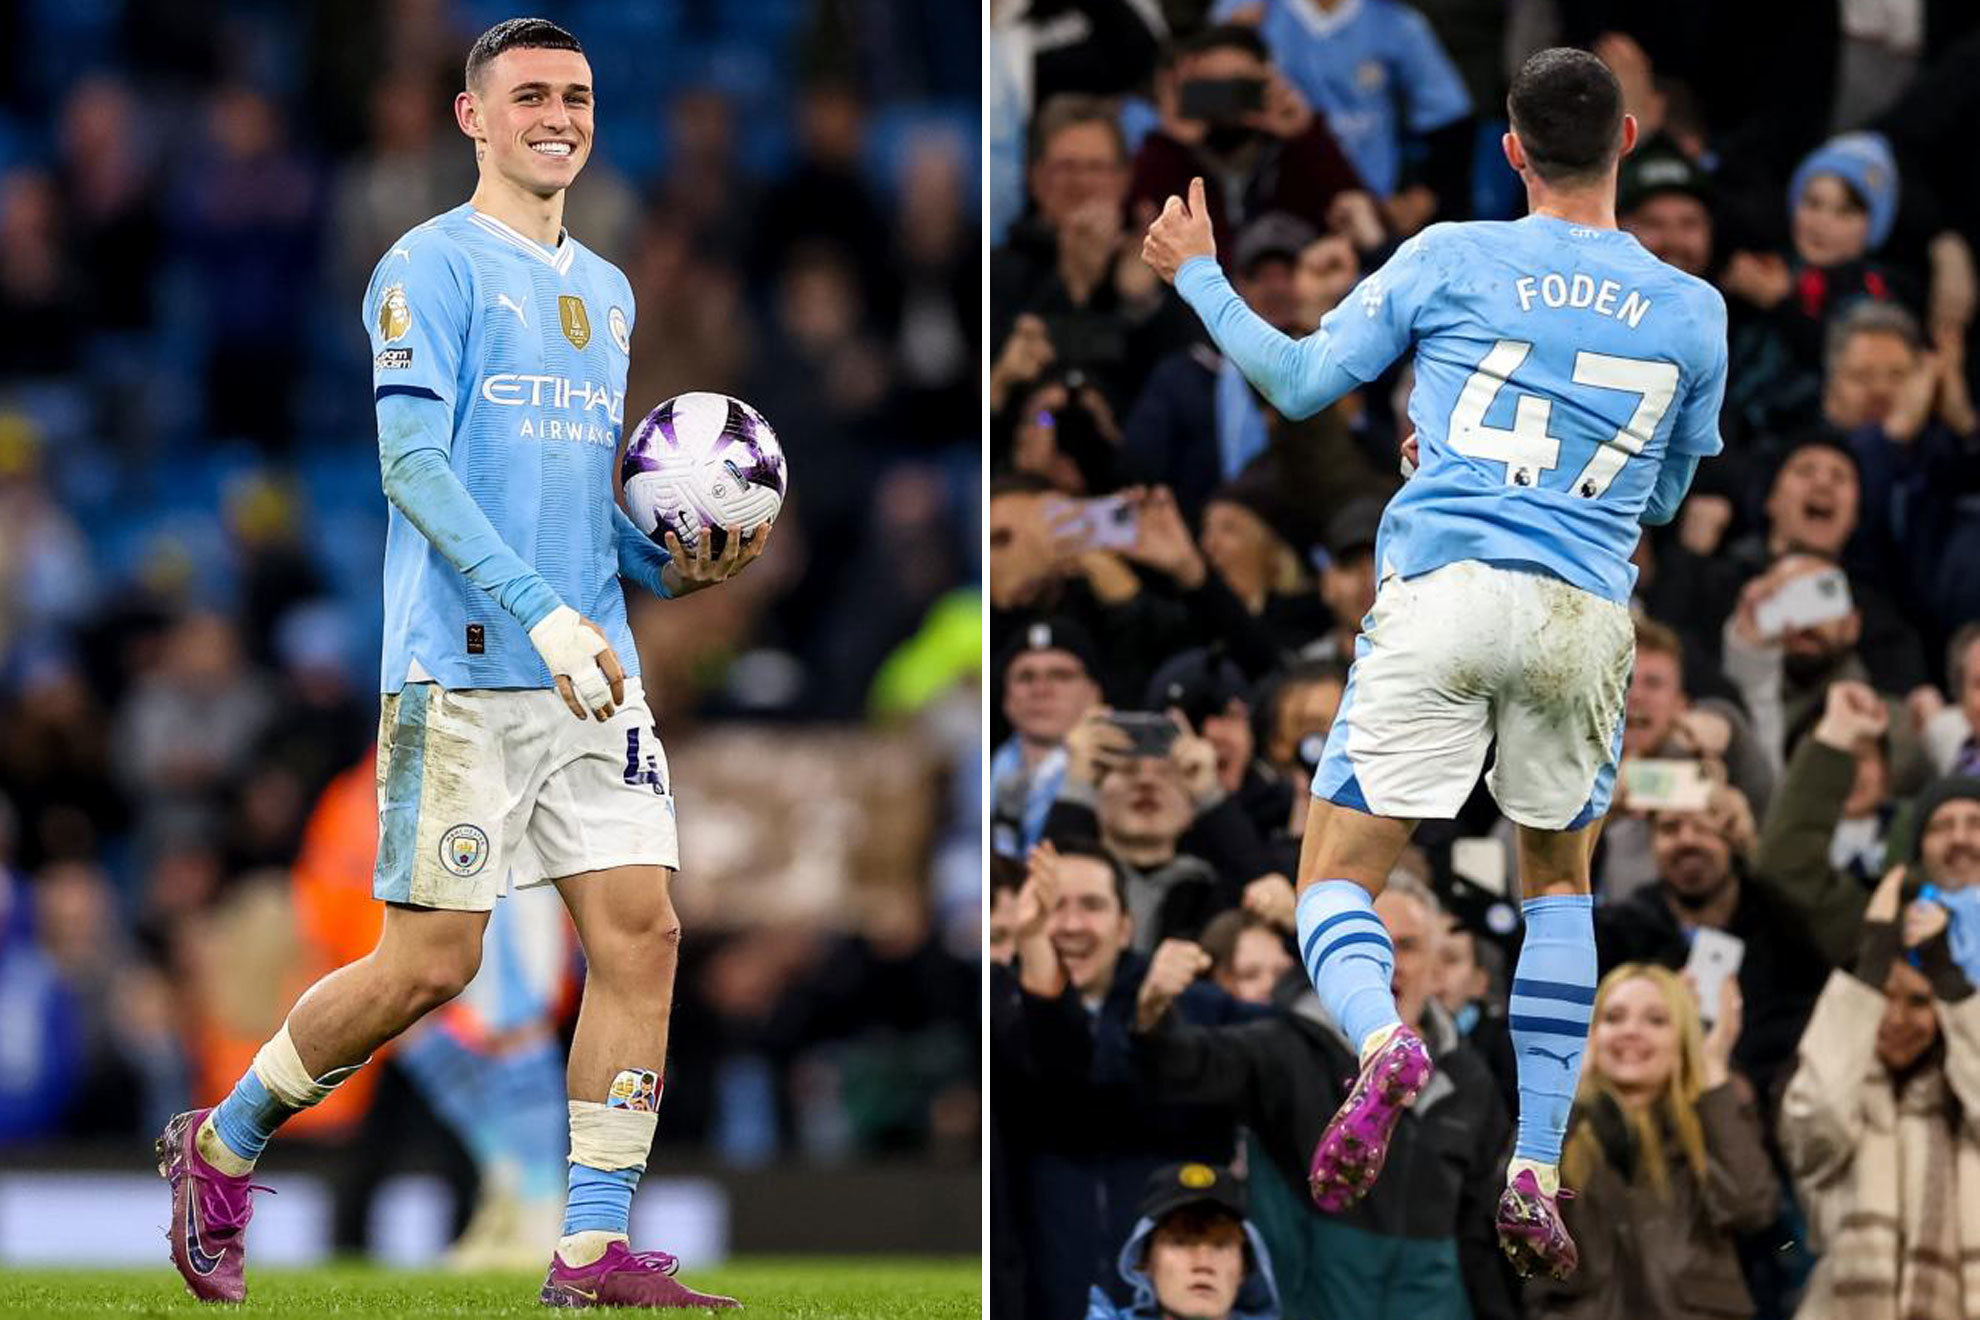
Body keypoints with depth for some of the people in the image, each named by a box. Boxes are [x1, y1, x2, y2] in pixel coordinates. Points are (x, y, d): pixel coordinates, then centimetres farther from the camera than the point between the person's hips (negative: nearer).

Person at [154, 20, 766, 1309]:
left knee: (642, 929, -5)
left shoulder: (607, 291, 19)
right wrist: (542, 611, -23)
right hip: (463, 671, -7)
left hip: (593, 672, 7)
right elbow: (414, 463, -14)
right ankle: (221, 1147, 15)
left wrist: (672, 564, 7)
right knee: (430, 962, -6)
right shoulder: (431, 267, -4)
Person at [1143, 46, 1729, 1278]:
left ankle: (1383, 1041, -30)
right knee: (1561, 878, 23)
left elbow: (1304, 382, 7)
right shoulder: (1695, 312, 10)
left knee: (1339, 882, 5)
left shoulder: (1452, 259, 3)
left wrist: (1200, 278, 22)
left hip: (1440, 591, -2)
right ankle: (1536, 1175, 12)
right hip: (1586, 613, 2)